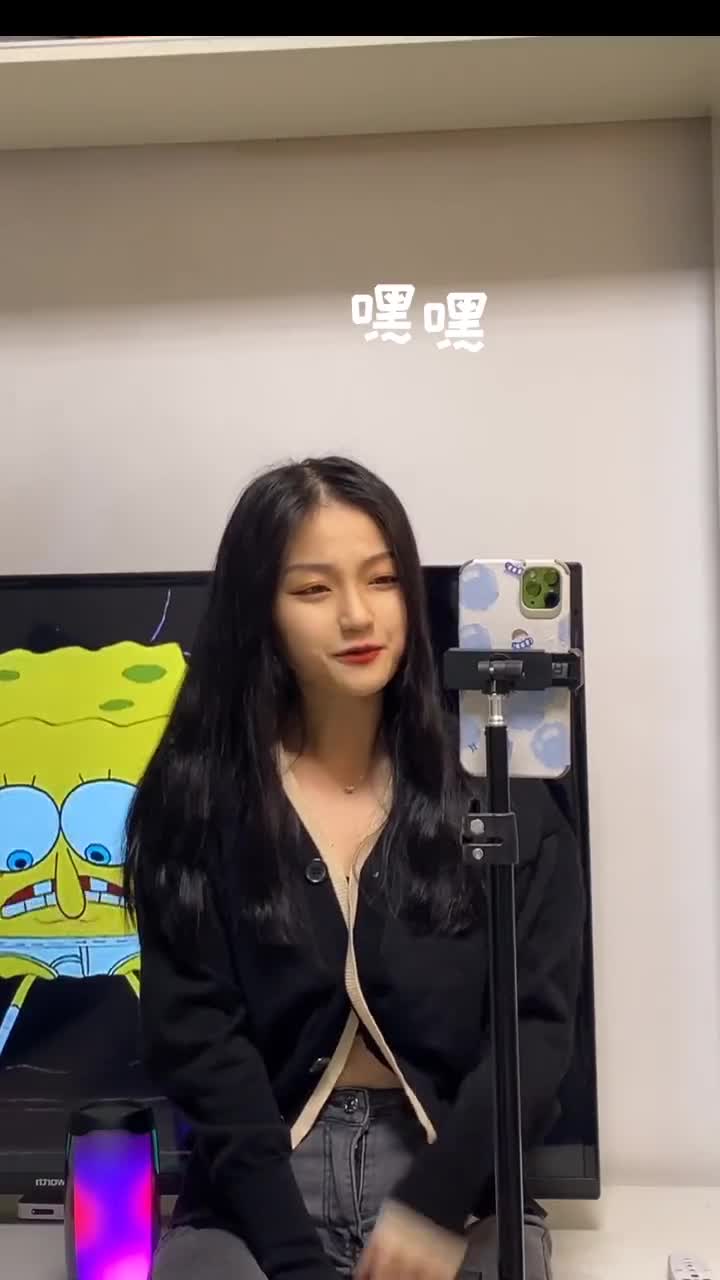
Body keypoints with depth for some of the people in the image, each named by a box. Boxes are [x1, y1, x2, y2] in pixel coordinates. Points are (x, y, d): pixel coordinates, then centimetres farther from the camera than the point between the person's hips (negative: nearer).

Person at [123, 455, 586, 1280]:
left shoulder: (503, 800, 2)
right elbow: (197, 1040, -4)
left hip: (454, 1189, 0)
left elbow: (538, 1025, -1)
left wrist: (435, 1200, -14)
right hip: (257, 1193, 0)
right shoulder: (192, 800, 1)